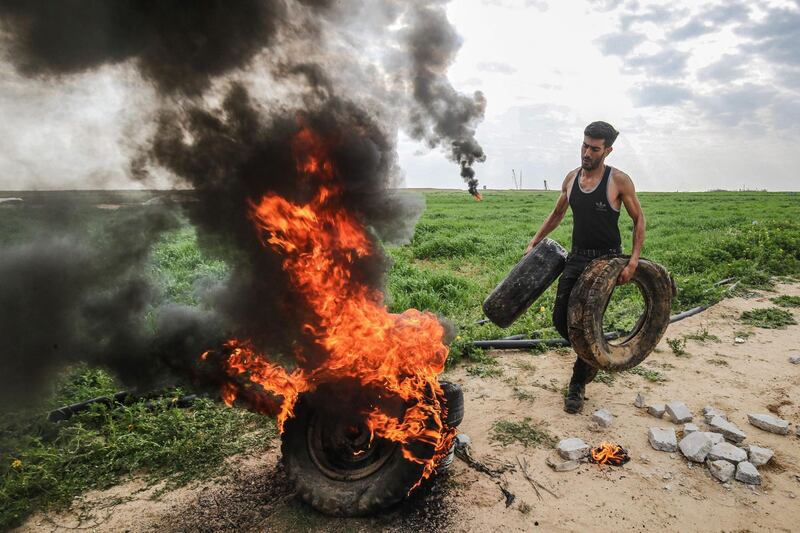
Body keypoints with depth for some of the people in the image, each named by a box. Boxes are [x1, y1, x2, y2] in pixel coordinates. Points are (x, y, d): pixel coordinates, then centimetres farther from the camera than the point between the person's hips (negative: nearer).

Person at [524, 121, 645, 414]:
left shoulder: (619, 180, -10)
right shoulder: (571, 178, 5)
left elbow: (638, 219, -2)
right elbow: (557, 214, 19)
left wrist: (633, 261, -12)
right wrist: (534, 241, 13)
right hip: (576, 257, 5)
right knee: (561, 319, 2)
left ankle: (578, 385, 14)